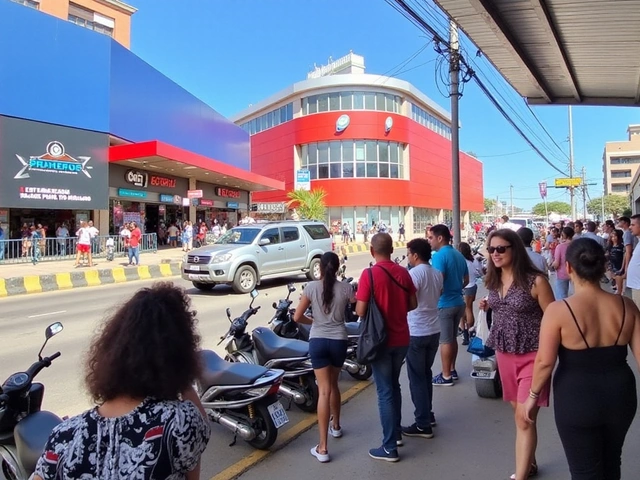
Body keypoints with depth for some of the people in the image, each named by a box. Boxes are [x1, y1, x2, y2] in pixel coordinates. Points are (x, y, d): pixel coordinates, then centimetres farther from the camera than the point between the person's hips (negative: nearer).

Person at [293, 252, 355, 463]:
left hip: (317, 341, -1)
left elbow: (297, 317, -4)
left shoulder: (311, 287, -5)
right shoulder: (346, 288, -4)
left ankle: (322, 447, -2)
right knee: (333, 384, 24)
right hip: (339, 341, 1)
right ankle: (336, 425, 43)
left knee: (324, 390, -1)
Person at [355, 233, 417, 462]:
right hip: (401, 339, 6)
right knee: (394, 385, 22)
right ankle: (396, 432, 35)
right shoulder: (403, 272, 0)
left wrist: (356, 301, 4)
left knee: (385, 392, 3)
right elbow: (413, 304, 7)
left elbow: (360, 311, -17)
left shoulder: (369, 274, -17)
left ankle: (390, 447, 11)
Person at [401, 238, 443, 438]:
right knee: (426, 374, 20)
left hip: (416, 333, -8)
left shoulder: (414, 273, -17)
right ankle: (427, 414, 31)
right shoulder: (437, 274, 8)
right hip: (434, 330, 8)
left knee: (417, 379, 0)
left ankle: (423, 425, 5)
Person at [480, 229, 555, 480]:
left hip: (532, 355, -6)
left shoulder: (536, 281, -15)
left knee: (525, 418, -3)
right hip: (504, 354, 6)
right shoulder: (493, 281, 3)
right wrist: (488, 306, 1)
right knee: (519, 413, 18)